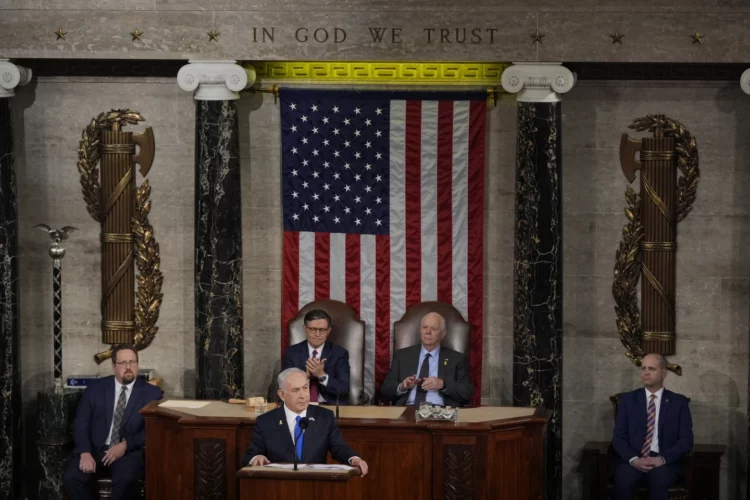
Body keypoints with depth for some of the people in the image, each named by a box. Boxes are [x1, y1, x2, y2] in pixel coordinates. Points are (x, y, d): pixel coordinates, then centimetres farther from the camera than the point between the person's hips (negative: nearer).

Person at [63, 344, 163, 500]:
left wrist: (126, 445, -15)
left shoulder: (152, 393, 6)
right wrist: (85, 453, -14)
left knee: (126, 479, -34)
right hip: (94, 449, 2)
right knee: (71, 477, -26)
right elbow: (80, 423, 4)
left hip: (129, 451, -2)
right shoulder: (95, 388, 9)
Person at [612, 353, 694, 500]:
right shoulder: (628, 399, 12)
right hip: (633, 460, 1)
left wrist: (662, 459, -15)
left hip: (665, 462, -1)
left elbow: (686, 439, 1)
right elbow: (618, 437, 5)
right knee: (623, 479, -34)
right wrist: (633, 459, -15)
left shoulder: (678, 402, 9)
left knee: (659, 479, -36)